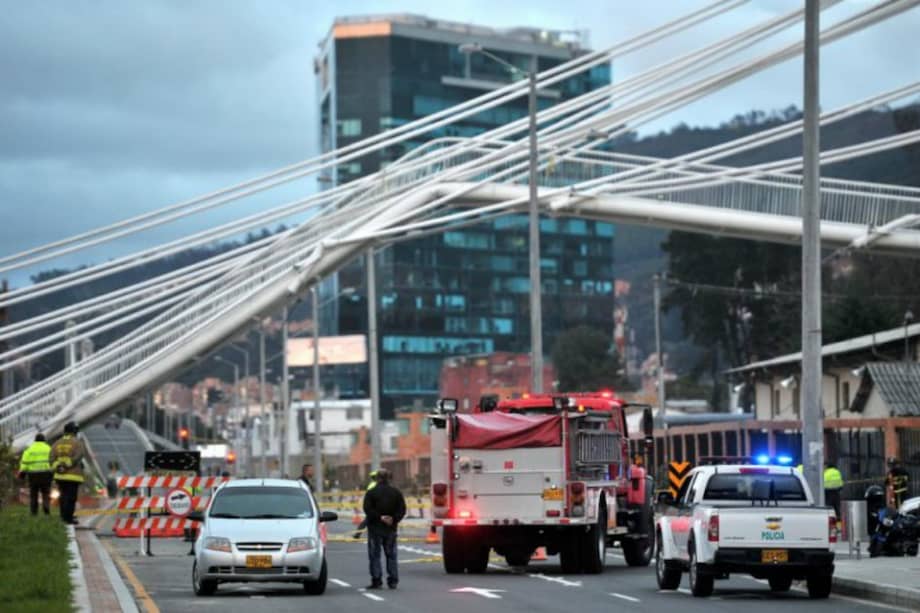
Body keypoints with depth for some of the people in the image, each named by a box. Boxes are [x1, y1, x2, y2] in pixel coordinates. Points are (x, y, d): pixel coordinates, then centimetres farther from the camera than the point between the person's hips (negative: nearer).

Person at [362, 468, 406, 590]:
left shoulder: (371, 493, -5)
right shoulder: (396, 493, 5)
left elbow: (368, 509, -15)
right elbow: (402, 509, -1)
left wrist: (380, 517, -14)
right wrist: (394, 519, -8)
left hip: (375, 528, -3)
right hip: (391, 529, 3)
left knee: (374, 555, 1)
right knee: (391, 555, 10)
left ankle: (376, 581, -4)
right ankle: (393, 581, 7)